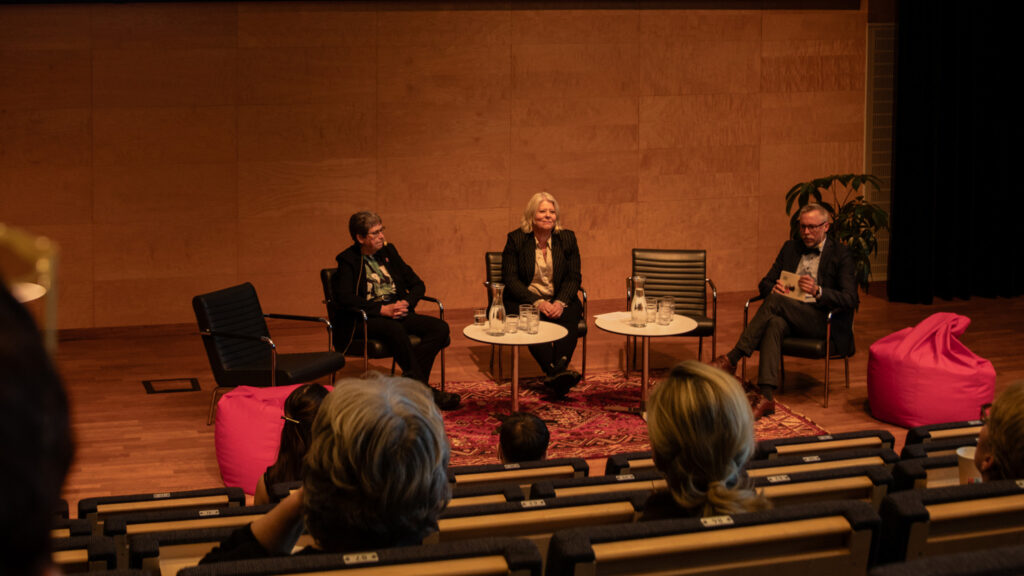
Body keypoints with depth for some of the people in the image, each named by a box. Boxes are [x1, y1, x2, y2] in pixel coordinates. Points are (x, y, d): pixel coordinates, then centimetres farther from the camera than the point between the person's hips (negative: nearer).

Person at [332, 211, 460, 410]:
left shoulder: (388, 251, 15)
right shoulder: (348, 260, -2)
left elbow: (418, 285, 16)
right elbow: (344, 298, -18)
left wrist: (406, 303, -6)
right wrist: (382, 309, -24)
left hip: (397, 311, 6)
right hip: (364, 319, -6)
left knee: (440, 328, -18)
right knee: (396, 330, -38)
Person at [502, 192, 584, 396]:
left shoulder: (567, 238, 6)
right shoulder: (516, 239, -2)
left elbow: (574, 277, 5)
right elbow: (510, 278, -6)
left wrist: (561, 302, -15)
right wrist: (537, 302, -20)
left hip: (560, 298, 2)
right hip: (525, 299, -2)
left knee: (569, 318, -31)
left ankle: (559, 370, -47)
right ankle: (554, 372, -49)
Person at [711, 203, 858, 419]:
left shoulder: (840, 254, 3)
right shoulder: (791, 248, 19)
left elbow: (850, 299, -7)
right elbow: (765, 283, 18)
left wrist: (817, 291, -24)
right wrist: (773, 287, -8)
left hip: (821, 320, -4)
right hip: (787, 315, 4)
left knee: (774, 301, -30)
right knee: (774, 323, -35)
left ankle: (732, 359, -28)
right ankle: (766, 397, -46)